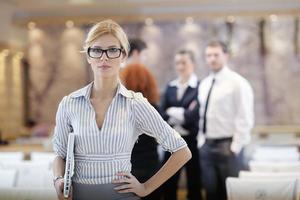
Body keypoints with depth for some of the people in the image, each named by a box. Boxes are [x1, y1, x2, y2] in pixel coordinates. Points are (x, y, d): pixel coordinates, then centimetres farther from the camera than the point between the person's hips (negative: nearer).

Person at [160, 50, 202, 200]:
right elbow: (162, 113, 2)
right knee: (168, 185, 9)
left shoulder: (200, 87, -9)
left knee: (194, 185, 8)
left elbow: (194, 115, -16)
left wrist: (173, 111, -5)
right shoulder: (170, 87, 9)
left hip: (192, 141, -5)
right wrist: (182, 114, -13)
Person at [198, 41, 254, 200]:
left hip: (228, 146, -6)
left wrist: (236, 147, -15)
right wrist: (201, 141, 10)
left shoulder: (237, 83, -8)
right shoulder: (204, 84, 12)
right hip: (206, 145, 6)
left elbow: (245, 118, -12)